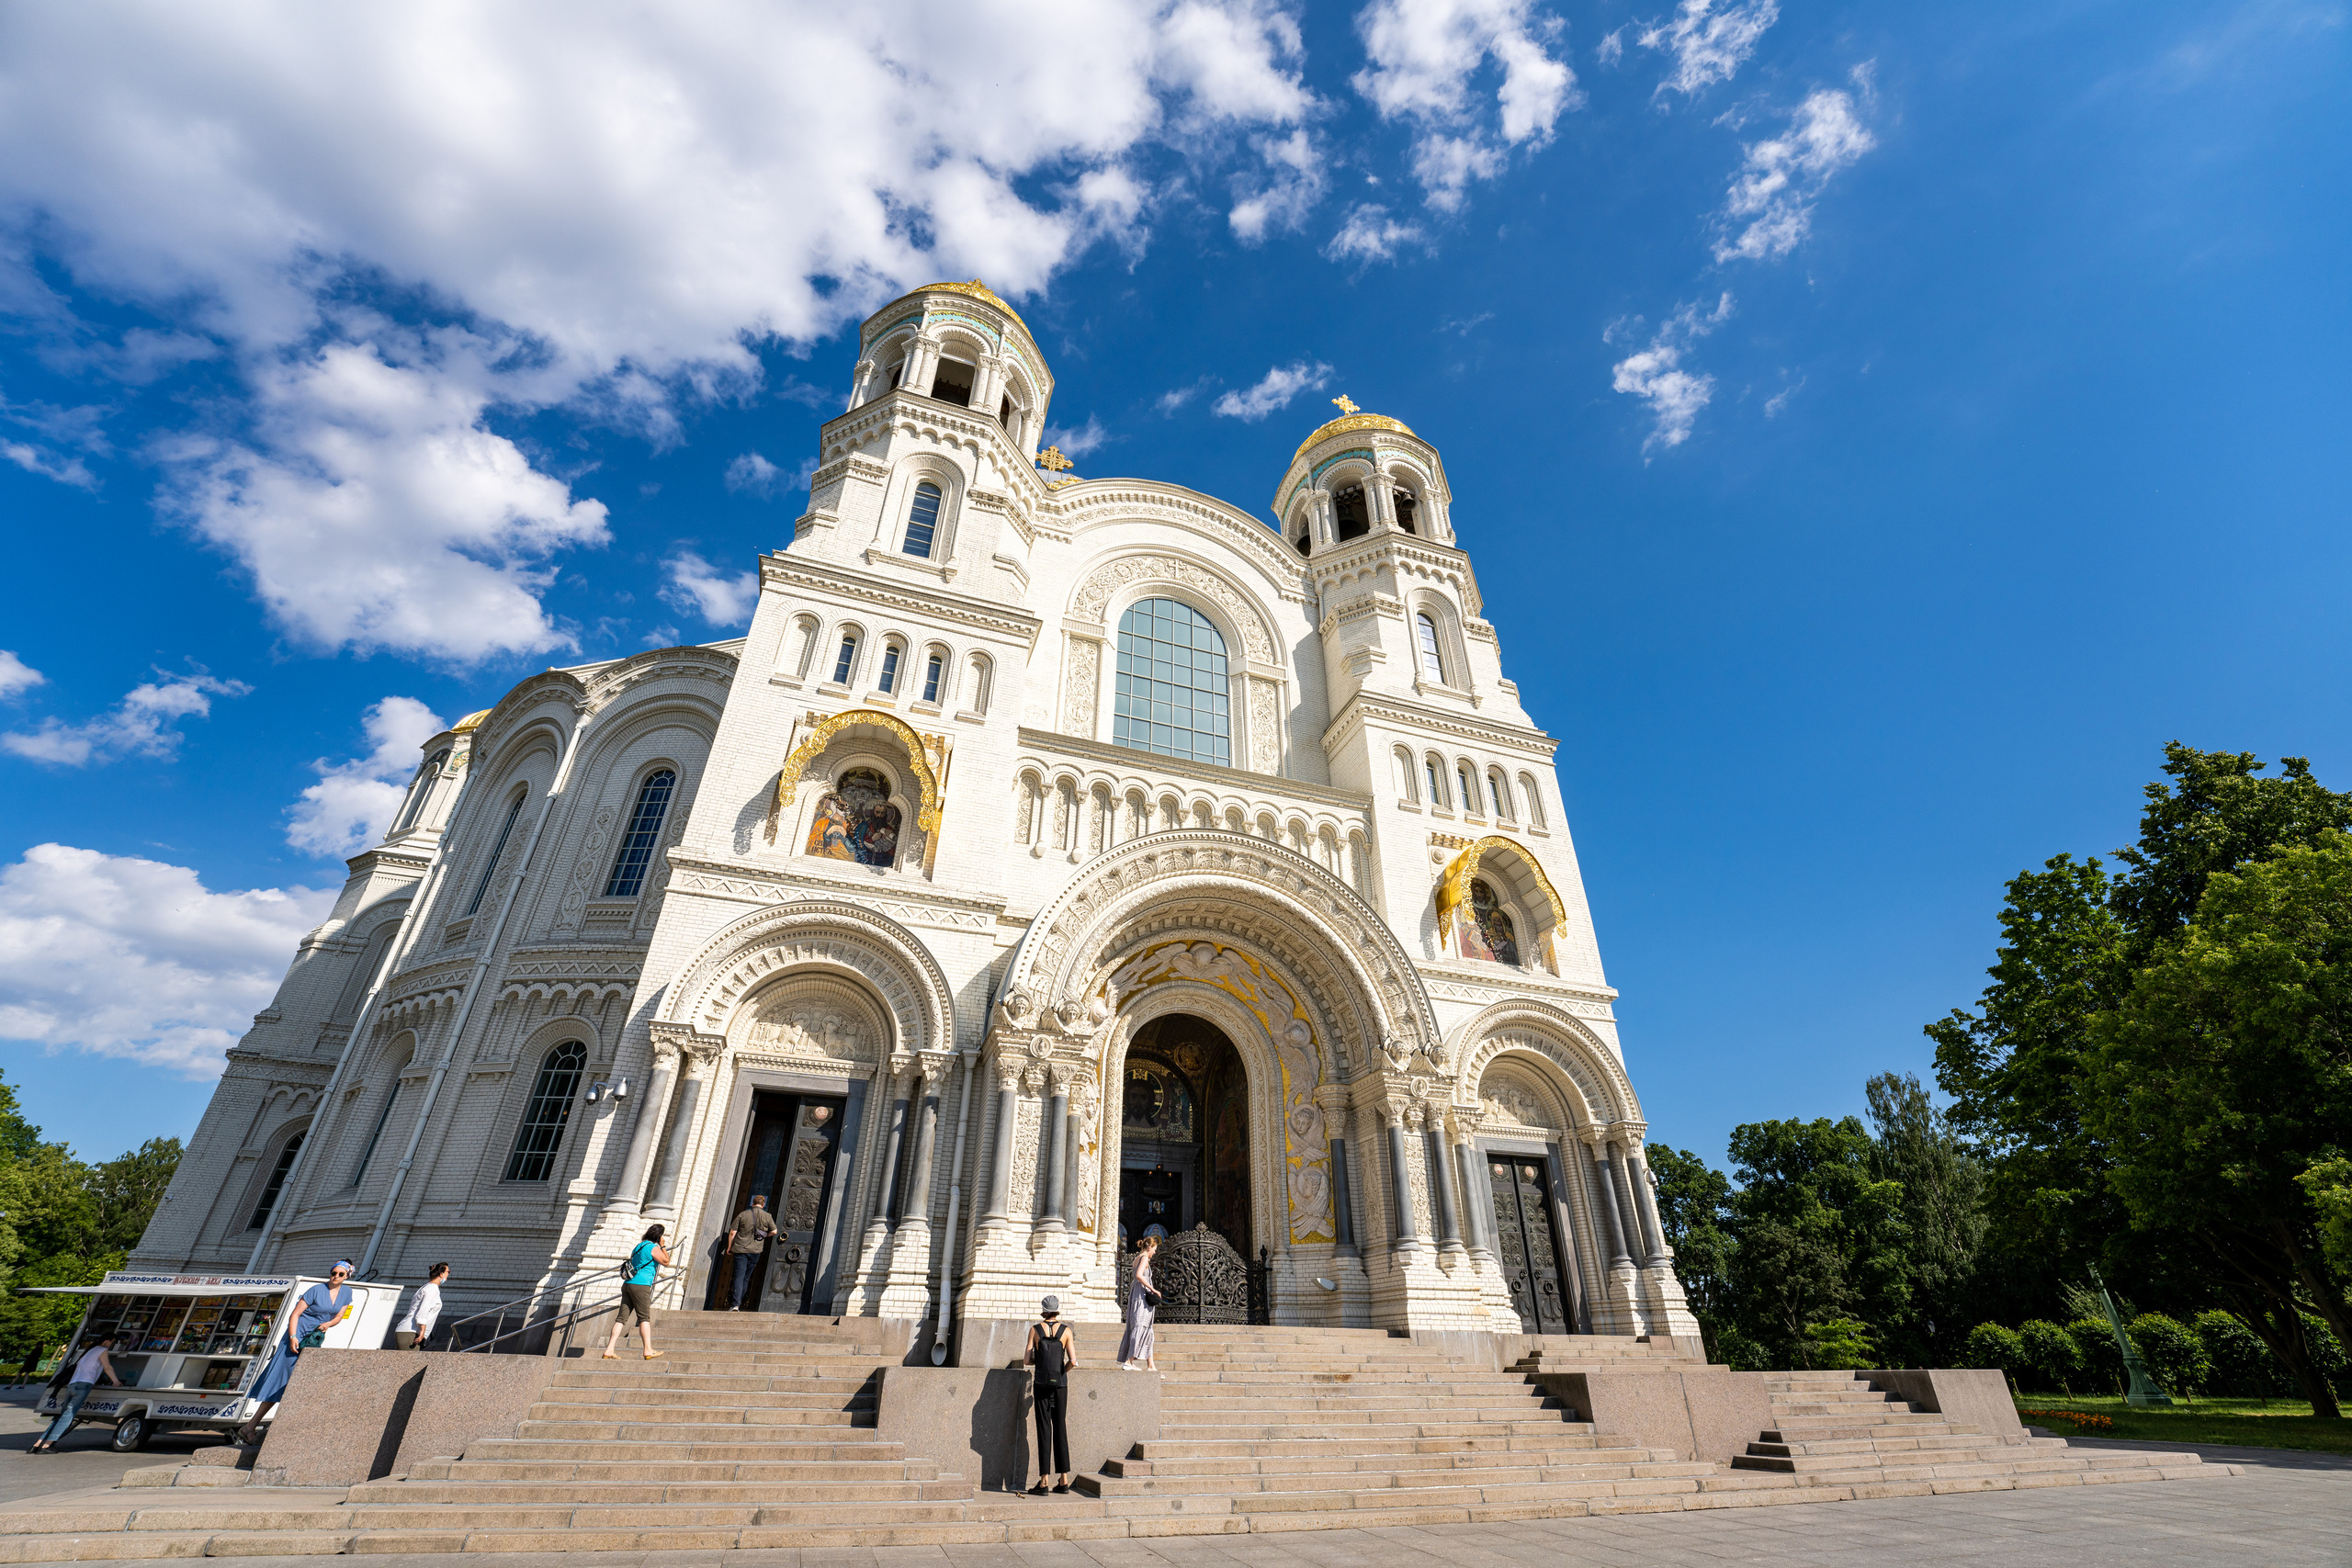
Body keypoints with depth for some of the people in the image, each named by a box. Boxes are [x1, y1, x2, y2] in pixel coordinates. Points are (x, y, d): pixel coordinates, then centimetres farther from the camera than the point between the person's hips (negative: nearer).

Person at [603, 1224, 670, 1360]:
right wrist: (663, 1246, 6)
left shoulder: (639, 1246, 18)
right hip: (641, 1285, -8)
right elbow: (666, 1261, 1)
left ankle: (609, 1350, 1)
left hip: (628, 1284, 8)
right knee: (644, 1318, -3)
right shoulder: (653, 1248, -7)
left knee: (621, 1318, 5)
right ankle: (648, 1350, 0)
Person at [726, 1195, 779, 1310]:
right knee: (746, 1278, 12)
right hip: (755, 1250, 1)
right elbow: (774, 1231, 1)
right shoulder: (767, 1216, 3)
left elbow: (733, 1232, 1)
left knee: (739, 1276, -6)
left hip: (740, 1249, -1)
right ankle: (737, 1304, 13)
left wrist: (729, 1246, 13)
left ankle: (735, 1304, -19)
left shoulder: (742, 1214, 2)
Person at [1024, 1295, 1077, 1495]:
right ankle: (1064, 1480, 12)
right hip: (1060, 1383, 1)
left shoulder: (1035, 1330, -2)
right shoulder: (1066, 1331, -1)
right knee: (1060, 1428, 9)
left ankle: (1044, 1482, 1)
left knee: (1044, 1429, 2)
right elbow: (1073, 1361, -8)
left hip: (1041, 1383, -1)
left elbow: (1027, 1359, -2)